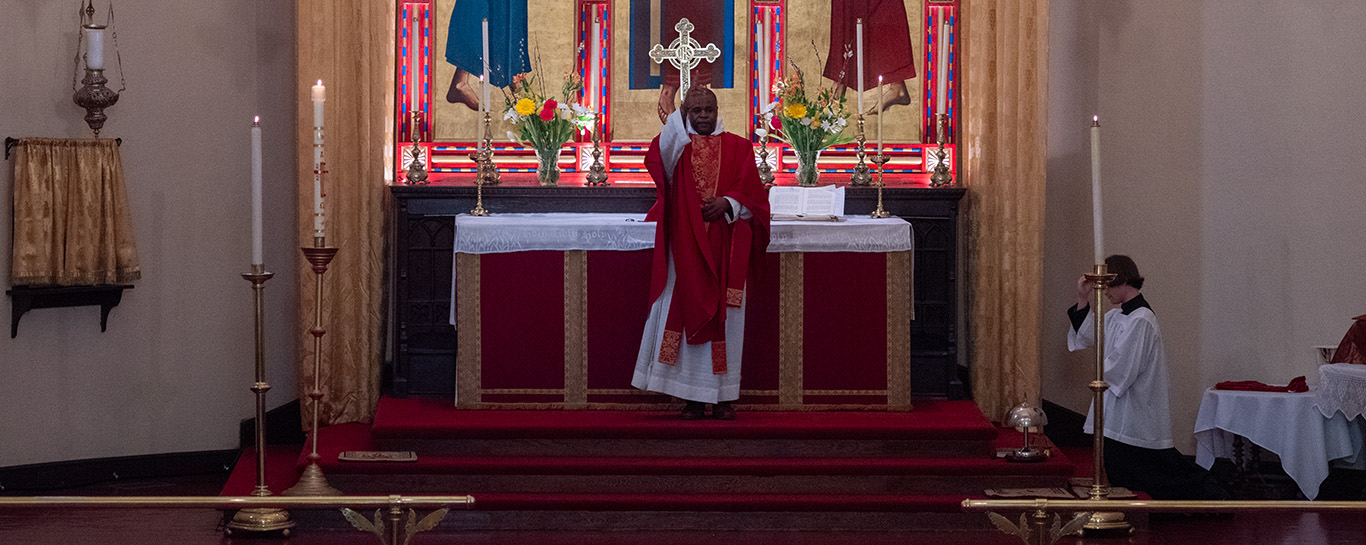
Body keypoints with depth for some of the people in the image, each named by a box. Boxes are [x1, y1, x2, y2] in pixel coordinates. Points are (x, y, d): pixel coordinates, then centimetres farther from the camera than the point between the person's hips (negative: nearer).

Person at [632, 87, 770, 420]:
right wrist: (679, 118, -15)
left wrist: (728, 203, -13)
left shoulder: (738, 148, 10)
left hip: (727, 249, 1)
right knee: (688, 314, -4)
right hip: (686, 246, 0)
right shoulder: (678, 145, 9)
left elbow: (752, 193, 4)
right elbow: (658, 158, -15)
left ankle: (723, 396, 4)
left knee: (724, 315, 0)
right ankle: (693, 397, 0)